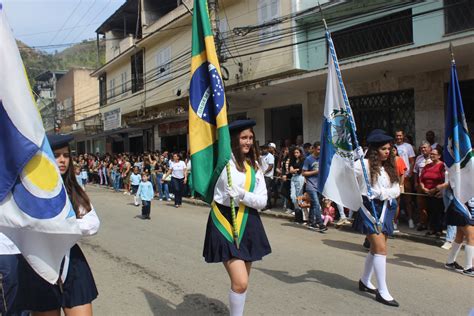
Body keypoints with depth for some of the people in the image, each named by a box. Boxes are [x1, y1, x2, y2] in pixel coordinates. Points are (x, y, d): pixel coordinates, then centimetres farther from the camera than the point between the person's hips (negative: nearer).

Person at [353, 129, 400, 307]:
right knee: (381, 248, -13)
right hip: (369, 208, -7)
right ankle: (382, 292, -6)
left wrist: (384, 193, -10)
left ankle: (365, 282, 30)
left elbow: (396, 190, 6)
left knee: (376, 248, 13)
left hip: (384, 209, 7)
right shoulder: (363, 164, -8)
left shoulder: (389, 167, 11)